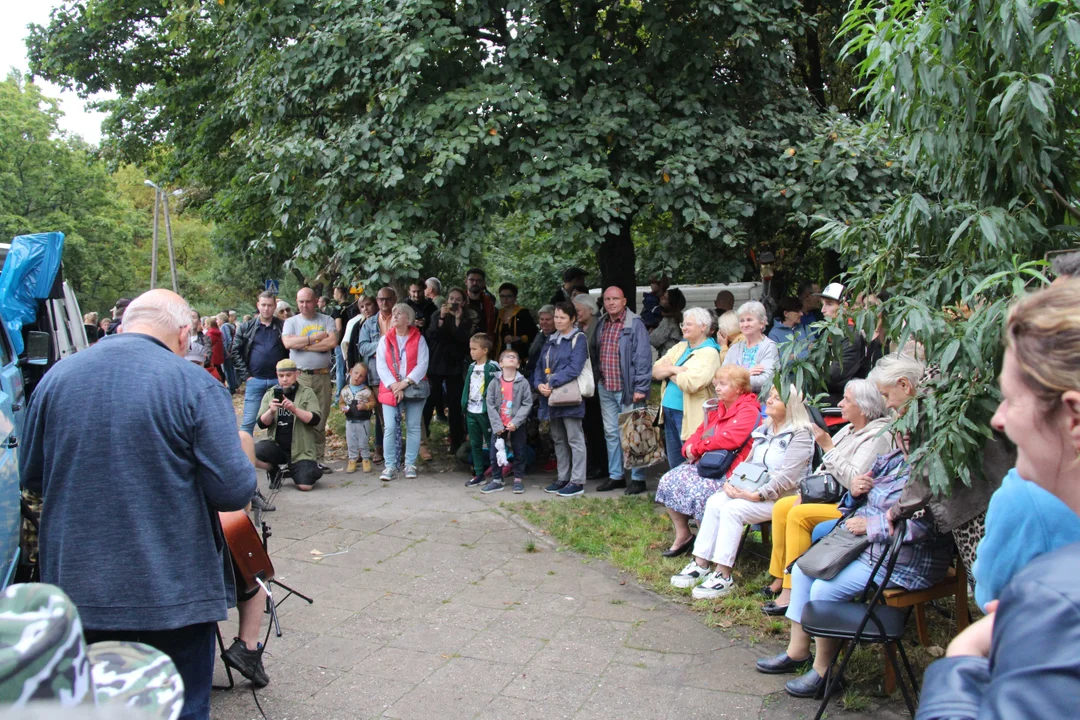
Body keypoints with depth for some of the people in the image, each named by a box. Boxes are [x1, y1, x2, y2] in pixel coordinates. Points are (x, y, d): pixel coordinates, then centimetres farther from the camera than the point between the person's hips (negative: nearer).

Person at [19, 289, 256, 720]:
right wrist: (243, 457, 5)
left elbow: (31, 479, 11)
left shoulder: (55, 378, 1)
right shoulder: (195, 385, -14)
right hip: (173, 597, -4)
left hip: (76, 589, 4)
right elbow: (233, 491, -17)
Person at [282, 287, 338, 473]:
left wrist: (304, 344, -7)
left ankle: (318, 460, 12)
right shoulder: (291, 322, 9)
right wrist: (315, 337, -7)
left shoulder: (326, 320, 10)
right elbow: (288, 343, -10)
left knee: (320, 421, 5)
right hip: (299, 376, -1)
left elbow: (332, 342, -7)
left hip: (322, 376, 1)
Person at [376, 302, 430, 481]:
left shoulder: (418, 339, 3)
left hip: (414, 389, -1)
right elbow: (381, 365, 1)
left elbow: (422, 364, -6)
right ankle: (390, 466, -1)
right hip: (390, 390, 1)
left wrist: (405, 383, -14)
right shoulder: (385, 340, 9)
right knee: (390, 428, -5)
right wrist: (393, 385, -11)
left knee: (413, 427, 3)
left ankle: (410, 464, 11)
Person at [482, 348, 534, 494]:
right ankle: (497, 480, 18)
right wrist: (497, 425, -12)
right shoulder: (494, 382, -2)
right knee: (495, 453, 5)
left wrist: (516, 422, -17)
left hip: (517, 426, -1)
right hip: (498, 426, 1)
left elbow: (527, 404, -8)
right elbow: (490, 405, -4)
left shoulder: (523, 382, -6)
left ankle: (518, 480, 21)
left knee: (519, 453, 7)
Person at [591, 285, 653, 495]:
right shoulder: (601, 324, 12)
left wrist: (640, 388, -17)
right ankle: (615, 476, 23)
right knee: (611, 433, 13)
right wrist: (596, 380, 12)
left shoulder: (635, 324, -9)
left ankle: (638, 478, 8)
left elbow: (643, 358, -13)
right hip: (605, 388, 7)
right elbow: (594, 353, 19)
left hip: (627, 389, -7)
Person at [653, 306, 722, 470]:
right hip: (669, 412, 8)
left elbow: (690, 383, -24)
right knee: (674, 466, 16)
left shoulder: (709, 353, -11)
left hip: (690, 416, -8)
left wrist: (669, 372, -7)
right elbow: (655, 371, 7)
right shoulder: (680, 347, 13)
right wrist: (675, 369, -11)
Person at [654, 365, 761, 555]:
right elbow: (700, 432, 20)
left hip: (728, 470, -9)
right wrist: (689, 448, -4)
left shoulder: (749, 411, -11)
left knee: (700, 490, -31)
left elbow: (729, 438, -24)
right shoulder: (717, 408, 17)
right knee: (669, 481, -5)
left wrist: (697, 447, -15)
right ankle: (682, 536, 6)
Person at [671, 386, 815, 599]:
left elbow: (787, 478, -19)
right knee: (714, 502, -15)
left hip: (780, 497, -8)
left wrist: (756, 495, -23)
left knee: (732, 509, -27)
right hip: (752, 490, 8)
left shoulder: (800, 435, -10)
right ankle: (700, 564, -14)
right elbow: (748, 461, 18)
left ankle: (723, 576, -23)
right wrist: (731, 481, -1)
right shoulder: (764, 429, 15)